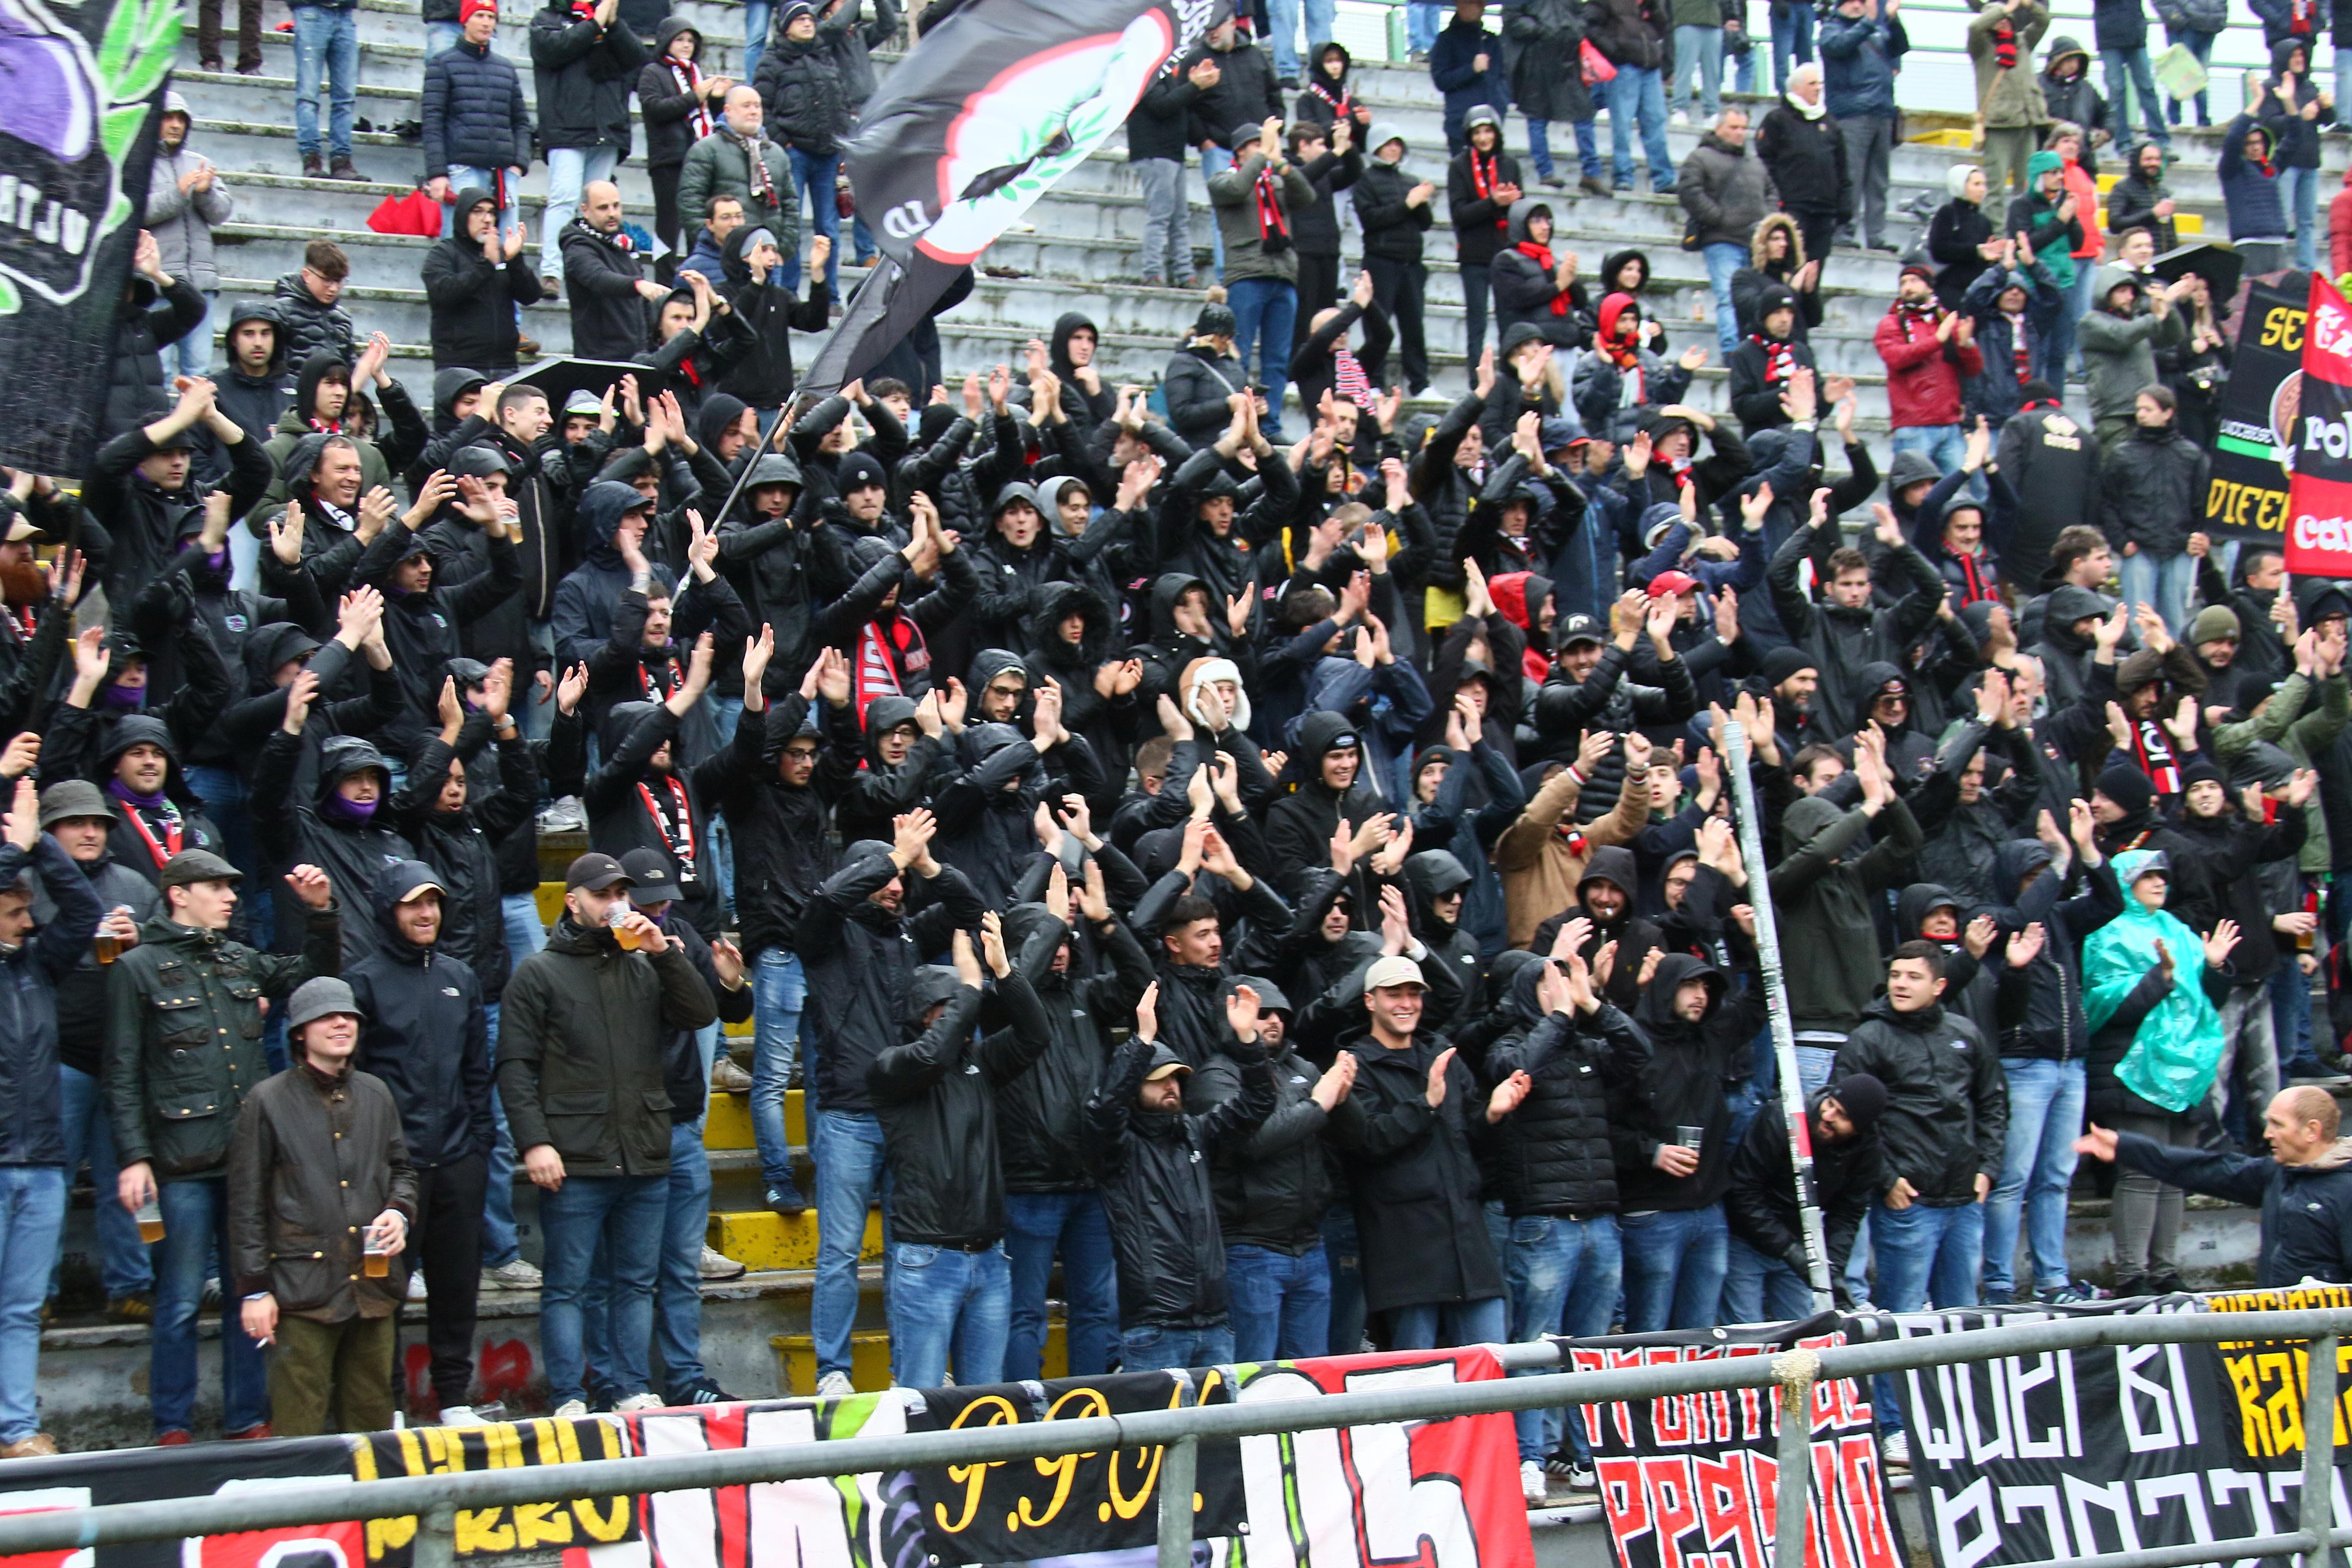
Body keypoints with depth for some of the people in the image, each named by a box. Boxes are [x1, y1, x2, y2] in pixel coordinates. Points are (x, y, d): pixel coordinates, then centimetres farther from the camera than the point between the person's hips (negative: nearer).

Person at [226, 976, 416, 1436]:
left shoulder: (375, 1095, 13)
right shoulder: (268, 1102, -1)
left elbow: (401, 1168, 26)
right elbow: (246, 1205, 0)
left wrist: (400, 1212, 4)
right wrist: (253, 1290, -4)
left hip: (373, 1285, 5)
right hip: (303, 1290, -5)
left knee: (372, 1419, 10)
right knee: (299, 1426, -5)